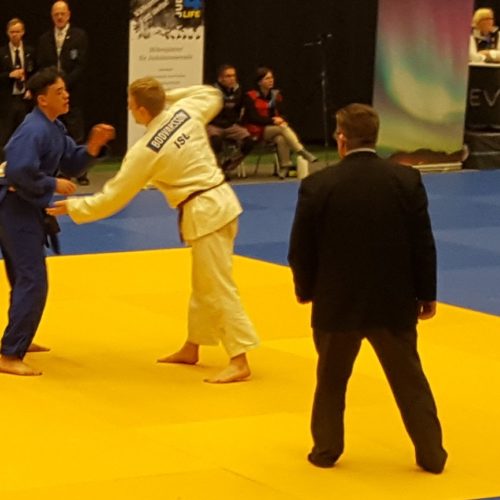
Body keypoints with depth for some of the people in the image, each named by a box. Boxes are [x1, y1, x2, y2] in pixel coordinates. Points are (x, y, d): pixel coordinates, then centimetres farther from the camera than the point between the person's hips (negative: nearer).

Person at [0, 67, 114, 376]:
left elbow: (71, 164, 12)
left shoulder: (55, 128, 10)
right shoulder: (34, 130, -22)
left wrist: (93, 146, -4)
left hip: (25, 208, 11)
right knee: (33, 282, -13)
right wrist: (54, 185, -19)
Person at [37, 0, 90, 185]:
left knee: (76, 135, -4)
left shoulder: (79, 36, 0)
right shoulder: (44, 39, 11)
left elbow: (81, 65, -6)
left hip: (72, 93, -3)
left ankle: (81, 173, 0)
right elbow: (41, 66, 10)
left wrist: (64, 83, -14)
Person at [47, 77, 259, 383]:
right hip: (221, 201, 9)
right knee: (202, 284, 20)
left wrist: (73, 207, 5)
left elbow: (113, 198, -7)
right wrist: (168, 96, 21)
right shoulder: (187, 110, 0)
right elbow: (213, 95, 25)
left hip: (204, 214, -9)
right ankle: (191, 349, 33)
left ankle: (239, 362, -8)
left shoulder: (145, 150, -15)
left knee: (219, 288, -7)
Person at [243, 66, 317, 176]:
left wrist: (280, 120, -16)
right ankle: (303, 153, -39)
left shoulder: (276, 95, 10)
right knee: (283, 128, -31)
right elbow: (253, 118, -12)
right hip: (257, 130, -4)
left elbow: (280, 114, 9)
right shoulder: (250, 97, -6)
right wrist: (272, 120, -22)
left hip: (274, 128, 4)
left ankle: (286, 166, -39)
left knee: (281, 138, -34)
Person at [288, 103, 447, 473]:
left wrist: (305, 289, 13)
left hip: (338, 303, -1)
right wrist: (427, 294, 7)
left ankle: (326, 450, 23)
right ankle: (432, 454, 17)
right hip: (395, 303, 1)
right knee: (409, 379, 13)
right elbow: (424, 244, -5)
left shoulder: (318, 185, -11)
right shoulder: (407, 179, -8)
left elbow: (301, 249, -5)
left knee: (332, 379, 17)